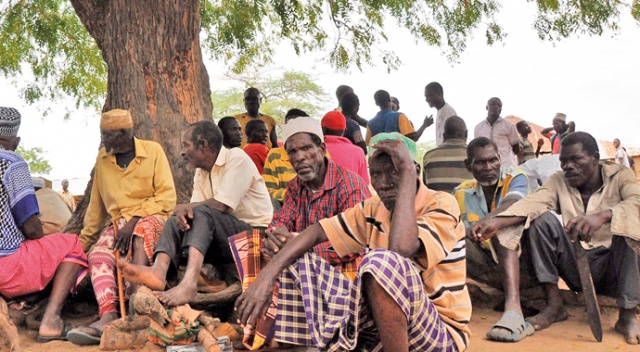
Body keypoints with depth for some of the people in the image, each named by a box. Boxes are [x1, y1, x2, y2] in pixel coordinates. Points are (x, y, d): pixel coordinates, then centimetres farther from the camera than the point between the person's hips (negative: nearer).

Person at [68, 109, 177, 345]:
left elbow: (167, 197, -8)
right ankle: (108, 316, -44)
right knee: (98, 253, -27)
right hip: (118, 223, 4)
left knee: (141, 231, -39)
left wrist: (134, 220, -18)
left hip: (151, 218, -4)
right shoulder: (103, 158, 12)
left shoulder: (152, 151, -1)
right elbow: (97, 204, 19)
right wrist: (84, 240, 19)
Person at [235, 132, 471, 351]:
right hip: (382, 325, 6)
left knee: (384, 261, -35)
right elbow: (315, 232, -2)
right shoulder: (372, 210, 4)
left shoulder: (442, 204, -14)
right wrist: (266, 276, -18)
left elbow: (401, 248, -33)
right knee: (297, 263, -2)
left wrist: (407, 172, -25)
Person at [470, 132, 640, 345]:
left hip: (615, 270, -2)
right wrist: (496, 223, -37)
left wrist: (602, 216, -47)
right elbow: (533, 202, -17)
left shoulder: (619, 176, -3)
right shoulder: (558, 182, 3)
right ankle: (554, 305, -12)